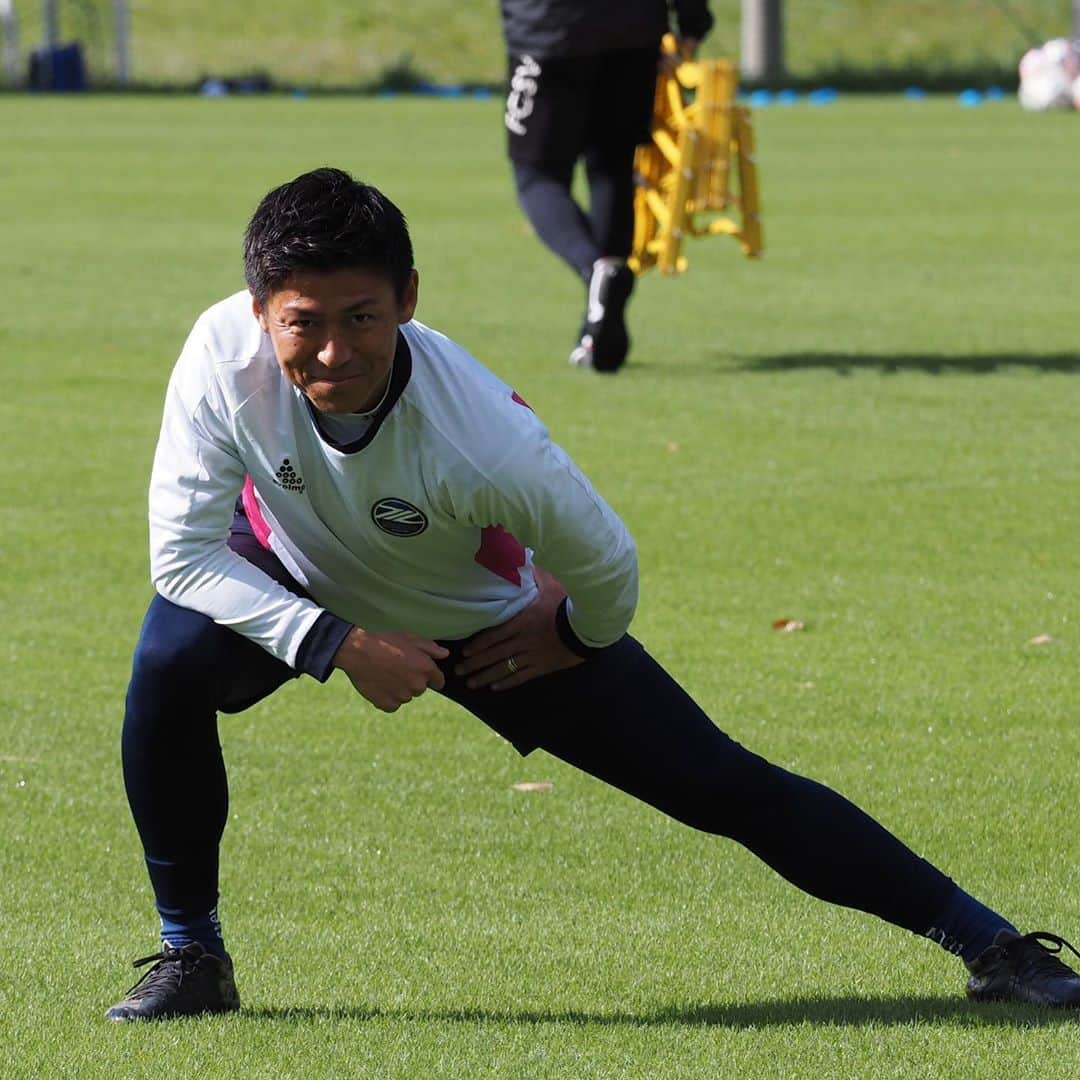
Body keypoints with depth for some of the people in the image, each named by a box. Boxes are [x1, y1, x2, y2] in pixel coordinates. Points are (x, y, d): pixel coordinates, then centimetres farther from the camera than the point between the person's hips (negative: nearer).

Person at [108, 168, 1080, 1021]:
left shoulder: (486, 442, -42)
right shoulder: (224, 358, -36)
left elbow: (605, 566, -24)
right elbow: (182, 553, -27)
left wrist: (574, 635, -3)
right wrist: (338, 644, -32)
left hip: (479, 618, -2)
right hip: (291, 582, 2)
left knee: (717, 783, -2)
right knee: (170, 666, -29)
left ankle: (982, 937, 10)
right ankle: (191, 955, -6)